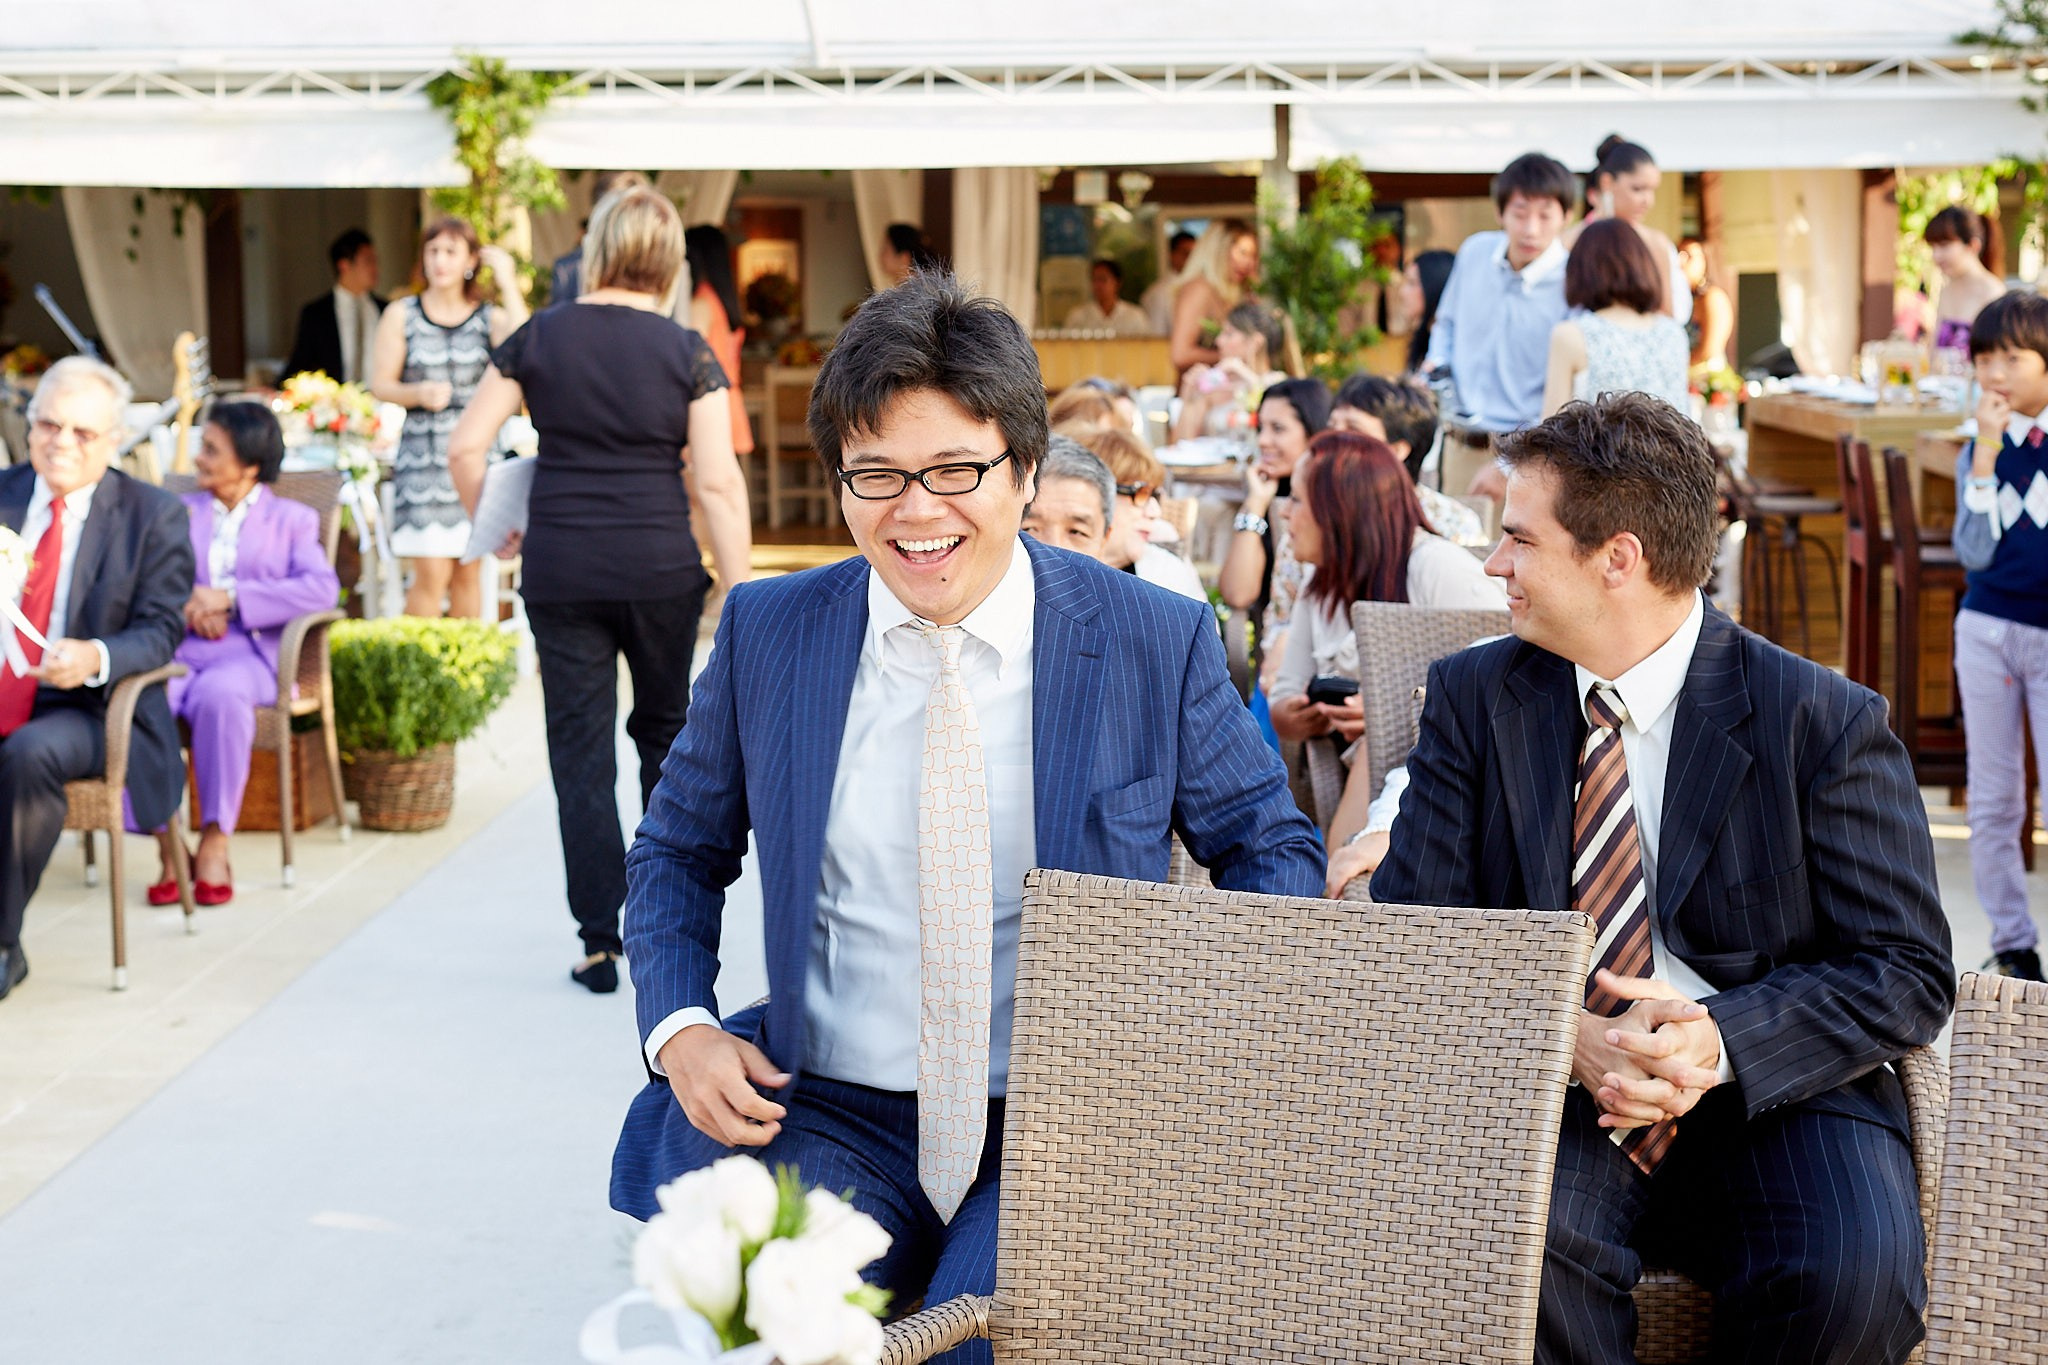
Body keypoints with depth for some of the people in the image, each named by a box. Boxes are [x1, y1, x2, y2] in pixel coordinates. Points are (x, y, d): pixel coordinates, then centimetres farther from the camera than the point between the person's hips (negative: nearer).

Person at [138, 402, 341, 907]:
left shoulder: (291, 519, 17)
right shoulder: (180, 511, 27)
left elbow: (321, 588, -2)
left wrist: (230, 597, -10)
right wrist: (184, 601, -10)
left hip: (246, 655, -2)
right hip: (176, 650, 3)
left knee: (220, 694, -38)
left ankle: (214, 841, -25)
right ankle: (167, 845, -23)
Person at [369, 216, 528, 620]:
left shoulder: (490, 318, 6)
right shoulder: (401, 315, 6)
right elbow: (380, 383, 4)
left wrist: (507, 280, -12)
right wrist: (419, 394, -16)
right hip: (421, 455, -2)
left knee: (469, 571, 6)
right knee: (431, 573, -10)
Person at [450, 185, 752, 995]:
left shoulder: (538, 338, 1)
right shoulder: (687, 352, -3)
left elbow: (465, 449, -1)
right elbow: (717, 482, -8)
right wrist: (739, 595, -4)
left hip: (560, 571, 0)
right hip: (661, 571, 0)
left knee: (581, 752, 6)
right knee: (665, 729, 20)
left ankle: (600, 941, 6)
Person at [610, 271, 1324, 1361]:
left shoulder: (1158, 644, -3)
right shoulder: (766, 634, 3)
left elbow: (1272, 851, 8)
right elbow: (679, 849, 16)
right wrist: (679, 1026, -2)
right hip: (829, 1111, 2)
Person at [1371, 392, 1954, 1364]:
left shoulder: (1828, 723, -3)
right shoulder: (1474, 698, 5)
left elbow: (1908, 972, -4)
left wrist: (1721, 1042, -21)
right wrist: (1568, 1038, -20)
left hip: (1774, 1101, -1)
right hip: (1555, 1098, 1)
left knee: (1853, 1270, -30)